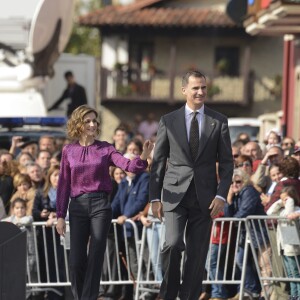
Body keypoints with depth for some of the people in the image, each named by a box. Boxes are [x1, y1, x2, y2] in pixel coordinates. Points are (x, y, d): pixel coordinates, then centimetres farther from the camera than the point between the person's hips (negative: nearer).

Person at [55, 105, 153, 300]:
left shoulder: (105, 149, 3)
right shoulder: (69, 151, 5)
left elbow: (130, 166, -10)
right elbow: (63, 185, 6)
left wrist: (143, 157, -31)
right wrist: (60, 216, 4)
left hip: (101, 205, -1)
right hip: (77, 206, 1)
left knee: (96, 257, -4)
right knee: (77, 260, 1)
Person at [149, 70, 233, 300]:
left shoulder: (219, 122, 5)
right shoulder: (168, 121, 4)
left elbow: (227, 162, 6)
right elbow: (158, 162, 7)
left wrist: (221, 195, -5)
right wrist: (155, 197, 1)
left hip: (204, 197, 1)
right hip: (175, 194, -1)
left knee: (198, 253, 3)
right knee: (173, 243, -18)